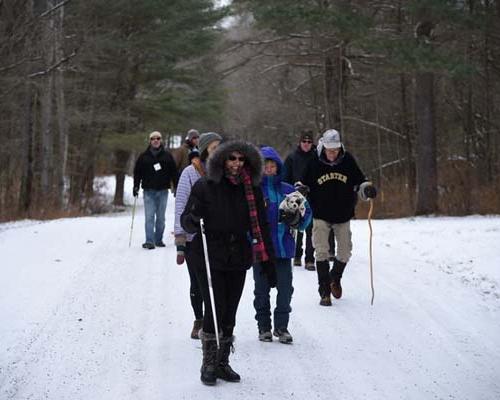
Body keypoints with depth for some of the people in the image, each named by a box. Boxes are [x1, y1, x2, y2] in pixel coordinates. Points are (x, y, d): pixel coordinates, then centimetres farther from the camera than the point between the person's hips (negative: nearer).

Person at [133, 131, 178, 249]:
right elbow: (137, 172, 7)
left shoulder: (167, 156, 6)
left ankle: (158, 240, 16)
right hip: (149, 191, -1)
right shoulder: (144, 156, 4)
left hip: (163, 191, 1)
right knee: (149, 217, -7)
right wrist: (136, 186, 0)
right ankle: (149, 241, -10)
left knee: (161, 217, 7)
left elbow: (174, 172, 8)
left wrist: (177, 187, 5)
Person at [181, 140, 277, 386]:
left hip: (238, 259, 3)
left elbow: (261, 227, 9)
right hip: (209, 258, -3)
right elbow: (186, 221, -3)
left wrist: (268, 262, 7)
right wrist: (192, 220, -28)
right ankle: (209, 364, 6)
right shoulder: (204, 187, -5)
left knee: (229, 314, 7)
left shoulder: (252, 190, 5)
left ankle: (223, 362, 20)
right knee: (214, 309, -9)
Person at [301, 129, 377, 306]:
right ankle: (325, 292, -2)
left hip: (343, 216, 2)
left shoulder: (348, 161, -7)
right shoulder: (314, 164, -9)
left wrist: (367, 189, -17)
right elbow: (305, 186, 4)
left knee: (345, 252, 8)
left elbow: (359, 181, 4)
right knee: (322, 252, -9)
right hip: (321, 216, -2)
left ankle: (335, 278, 38)